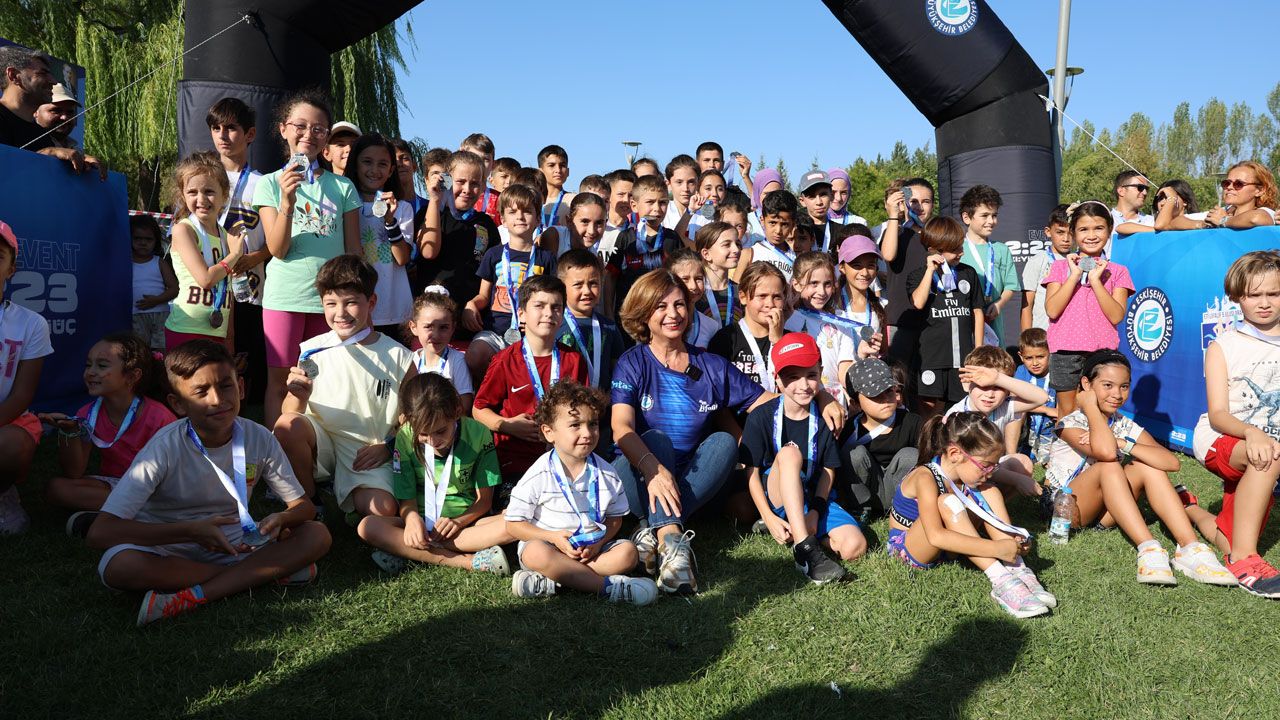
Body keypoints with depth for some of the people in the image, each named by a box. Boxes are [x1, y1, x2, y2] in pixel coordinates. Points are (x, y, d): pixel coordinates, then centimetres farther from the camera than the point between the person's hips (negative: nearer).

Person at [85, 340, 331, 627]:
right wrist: (192, 531, -33)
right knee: (117, 565, -35)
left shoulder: (259, 438, -11)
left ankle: (193, 596, -26)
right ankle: (261, 574, -22)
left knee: (317, 535, -19)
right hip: (168, 550, -2)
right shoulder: (166, 448, -20)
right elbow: (99, 533, -26)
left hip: (235, 543, 3)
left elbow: (303, 506, -3)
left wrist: (281, 519, -28)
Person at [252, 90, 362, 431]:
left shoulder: (343, 186, 5)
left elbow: (354, 250, 7)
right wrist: (287, 201, -22)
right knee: (280, 380, 5)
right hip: (284, 296, -1)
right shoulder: (270, 183, 2)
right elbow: (277, 249, -8)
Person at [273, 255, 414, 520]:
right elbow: (289, 413, -2)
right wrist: (299, 397, -24)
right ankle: (310, 504, -6)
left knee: (384, 510, -27)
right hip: (321, 441, 1)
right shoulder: (313, 349, -2)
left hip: (368, 456, -1)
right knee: (287, 425, -30)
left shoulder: (399, 357, -4)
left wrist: (388, 447, -10)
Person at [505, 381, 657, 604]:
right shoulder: (538, 476, -10)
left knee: (628, 552, -21)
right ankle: (609, 585, -31)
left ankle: (550, 582, -28)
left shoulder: (606, 474, 0)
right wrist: (554, 538, -19)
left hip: (592, 549, 4)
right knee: (536, 553, -35)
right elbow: (514, 524, -6)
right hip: (546, 542, -3)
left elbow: (615, 518, 10)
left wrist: (599, 541, -12)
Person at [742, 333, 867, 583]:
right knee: (789, 452, -33)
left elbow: (828, 471, 0)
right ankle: (806, 549, -38)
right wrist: (769, 518, -17)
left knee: (855, 546, -24)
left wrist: (815, 511, -14)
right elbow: (751, 473, -7)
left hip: (815, 499, 3)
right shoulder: (761, 417, -7)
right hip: (775, 497, -3)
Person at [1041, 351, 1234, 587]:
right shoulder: (1070, 423, -14)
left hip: (1103, 512, 5)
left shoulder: (1126, 427, 2)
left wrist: (1123, 444, -27)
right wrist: (1090, 405, -23)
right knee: (1109, 467, -31)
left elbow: (1172, 463, -15)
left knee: (1148, 467, -19)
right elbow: (1106, 452, -37)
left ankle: (1190, 549, -29)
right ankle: (1149, 549, -40)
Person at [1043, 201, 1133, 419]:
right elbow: (1052, 310, -6)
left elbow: (1116, 316, -6)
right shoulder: (1061, 267, 7)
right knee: (1067, 414, 7)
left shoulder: (1117, 271, 7)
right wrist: (1074, 275, -9)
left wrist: (1095, 279, -10)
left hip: (1102, 351, 0)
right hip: (1065, 352, 0)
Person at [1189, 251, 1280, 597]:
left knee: (1231, 547, 0)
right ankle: (1244, 556, -32)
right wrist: (1251, 433, -33)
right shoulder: (1224, 346, -1)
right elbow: (1217, 414, -11)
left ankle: (1191, 509, 31)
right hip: (1219, 439, -3)